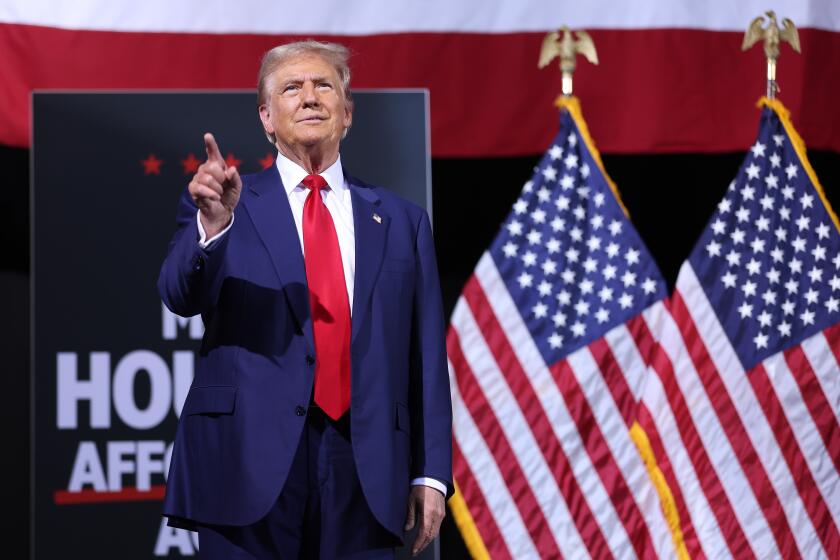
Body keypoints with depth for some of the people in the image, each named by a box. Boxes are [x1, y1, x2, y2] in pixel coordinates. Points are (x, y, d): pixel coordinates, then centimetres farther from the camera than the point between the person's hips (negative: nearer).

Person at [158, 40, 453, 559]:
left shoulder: (401, 221, 13)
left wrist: (431, 472, 3)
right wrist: (212, 224, -30)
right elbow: (182, 296, -11)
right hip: (250, 464, -2)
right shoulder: (222, 204, 7)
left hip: (364, 468, 2)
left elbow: (426, 355, 10)